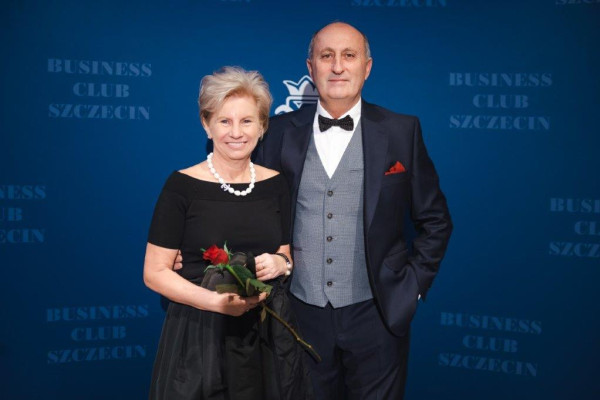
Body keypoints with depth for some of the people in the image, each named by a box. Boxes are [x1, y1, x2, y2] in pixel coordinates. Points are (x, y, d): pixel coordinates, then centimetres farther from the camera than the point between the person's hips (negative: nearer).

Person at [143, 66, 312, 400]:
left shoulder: (276, 184, 3)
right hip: (199, 333, -3)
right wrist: (214, 301, -21)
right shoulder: (182, 185, -8)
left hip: (266, 332, 4)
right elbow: (155, 272, -7)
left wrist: (280, 264, -9)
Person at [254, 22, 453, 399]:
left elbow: (434, 221, 4)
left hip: (376, 315, -1)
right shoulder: (281, 131, 0)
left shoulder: (401, 131, -3)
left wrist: (413, 286, 0)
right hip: (301, 314, 1)